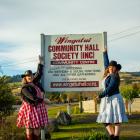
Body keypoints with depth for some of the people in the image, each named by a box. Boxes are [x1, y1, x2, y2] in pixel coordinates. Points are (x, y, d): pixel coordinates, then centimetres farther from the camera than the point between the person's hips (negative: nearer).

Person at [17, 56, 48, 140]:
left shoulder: (35, 82, 9)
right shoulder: (25, 88, -11)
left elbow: (39, 74, 13)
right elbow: (32, 97, -18)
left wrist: (41, 63, 8)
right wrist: (42, 99, -12)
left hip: (38, 108, 6)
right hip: (30, 109, -6)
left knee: (38, 127, 7)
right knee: (29, 128, 2)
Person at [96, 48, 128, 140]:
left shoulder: (114, 76, -11)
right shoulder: (108, 74, 12)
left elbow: (110, 88, -19)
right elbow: (106, 64, 28)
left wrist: (100, 96, -15)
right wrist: (105, 53, 35)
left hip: (114, 99, -9)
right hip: (107, 100, 9)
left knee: (116, 119, -6)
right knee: (105, 119, 4)